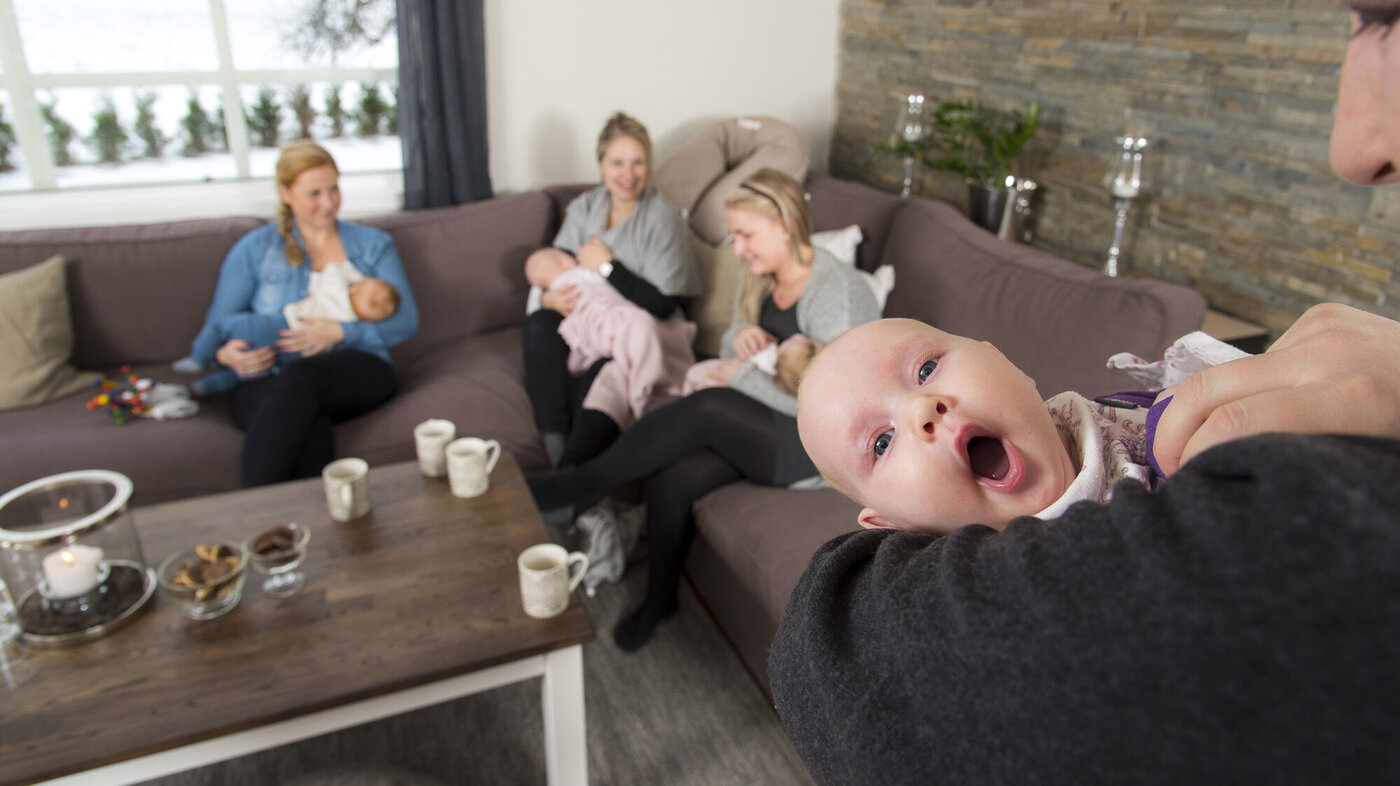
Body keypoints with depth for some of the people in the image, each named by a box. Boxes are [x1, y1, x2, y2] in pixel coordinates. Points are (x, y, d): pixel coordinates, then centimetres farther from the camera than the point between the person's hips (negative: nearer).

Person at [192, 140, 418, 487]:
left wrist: (340, 332, -11)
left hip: (356, 372, 0)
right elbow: (217, 325, 17)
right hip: (268, 378, 1)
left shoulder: (373, 245, 17)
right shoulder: (254, 249, 16)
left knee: (302, 374, -39)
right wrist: (226, 354, -9)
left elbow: (404, 321, 6)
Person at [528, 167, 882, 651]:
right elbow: (731, 353, 15)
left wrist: (743, 373, -18)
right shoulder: (761, 279, 6)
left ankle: (586, 483, -14)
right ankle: (659, 600, 4)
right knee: (670, 483, -20)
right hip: (764, 422, 7)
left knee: (708, 408, -31)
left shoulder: (833, 294, -21)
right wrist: (740, 339, -10)